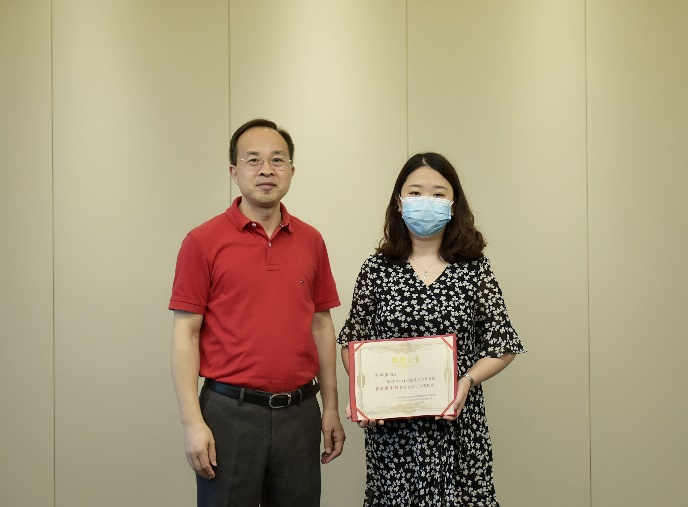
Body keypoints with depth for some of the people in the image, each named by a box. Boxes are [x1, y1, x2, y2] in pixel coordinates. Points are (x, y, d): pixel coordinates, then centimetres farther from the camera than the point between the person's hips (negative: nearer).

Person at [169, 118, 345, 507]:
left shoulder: (311, 241, 7)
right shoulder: (203, 241, -4)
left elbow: (322, 325, 12)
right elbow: (185, 334, -5)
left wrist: (331, 408, 9)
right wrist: (192, 422, -11)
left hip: (300, 412, 4)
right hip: (230, 411, -3)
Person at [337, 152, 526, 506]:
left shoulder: (474, 268, 2)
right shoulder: (377, 268, 3)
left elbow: (502, 346, 4)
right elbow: (353, 342, 8)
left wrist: (468, 380, -12)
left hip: (457, 422, 0)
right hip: (390, 427, 0)